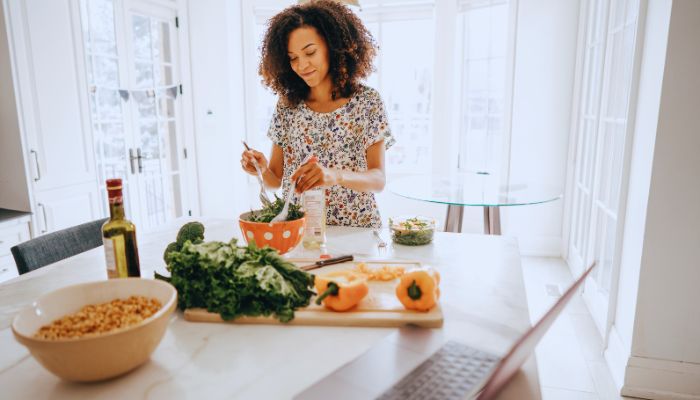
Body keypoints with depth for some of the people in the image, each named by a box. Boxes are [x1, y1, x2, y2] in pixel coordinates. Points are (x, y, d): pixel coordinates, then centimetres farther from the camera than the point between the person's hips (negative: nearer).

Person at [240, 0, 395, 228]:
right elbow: (276, 179, 7)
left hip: (355, 230, -3)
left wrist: (335, 175, -29)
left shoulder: (367, 102, -4)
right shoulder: (287, 105, 4)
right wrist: (263, 170, -15)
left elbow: (379, 180, -10)